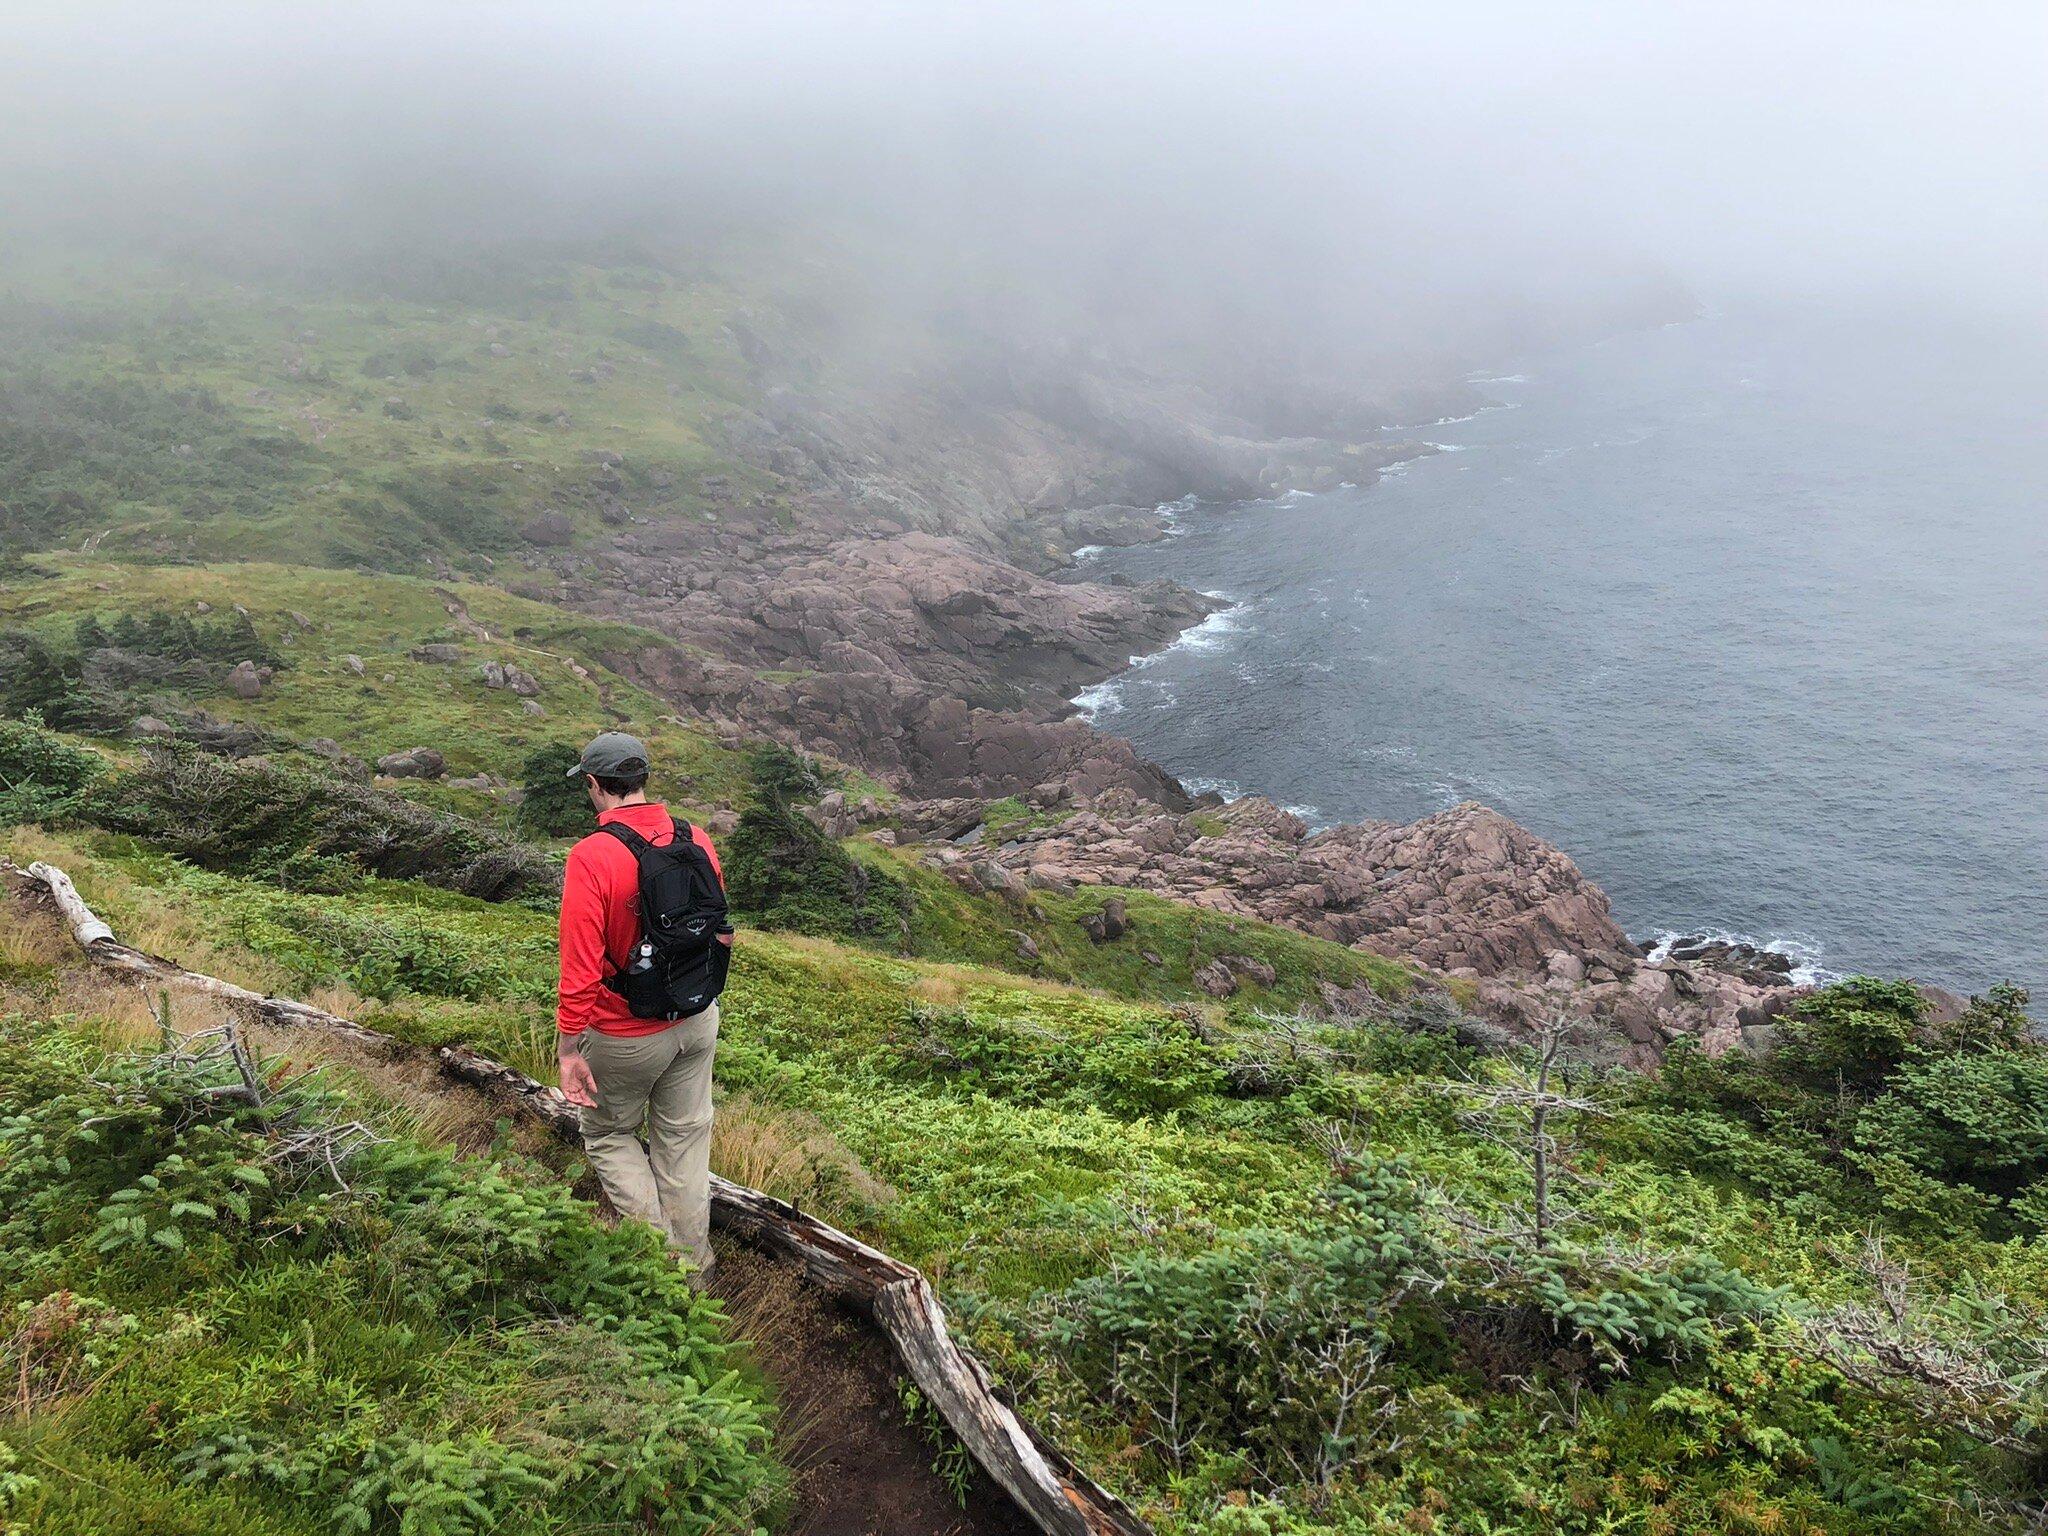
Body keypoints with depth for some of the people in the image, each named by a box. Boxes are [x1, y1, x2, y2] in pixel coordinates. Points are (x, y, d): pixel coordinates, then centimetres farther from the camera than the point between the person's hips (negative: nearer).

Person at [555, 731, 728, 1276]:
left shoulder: (591, 856, -24)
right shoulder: (699, 841, -6)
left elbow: (581, 969, -24)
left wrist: (568, 1051, -16)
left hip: (625, 1036, -5)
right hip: (697, 1023, 5)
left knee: (609, 1135, 20)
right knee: (683, 1140, 19)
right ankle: (693, 1267, 30)